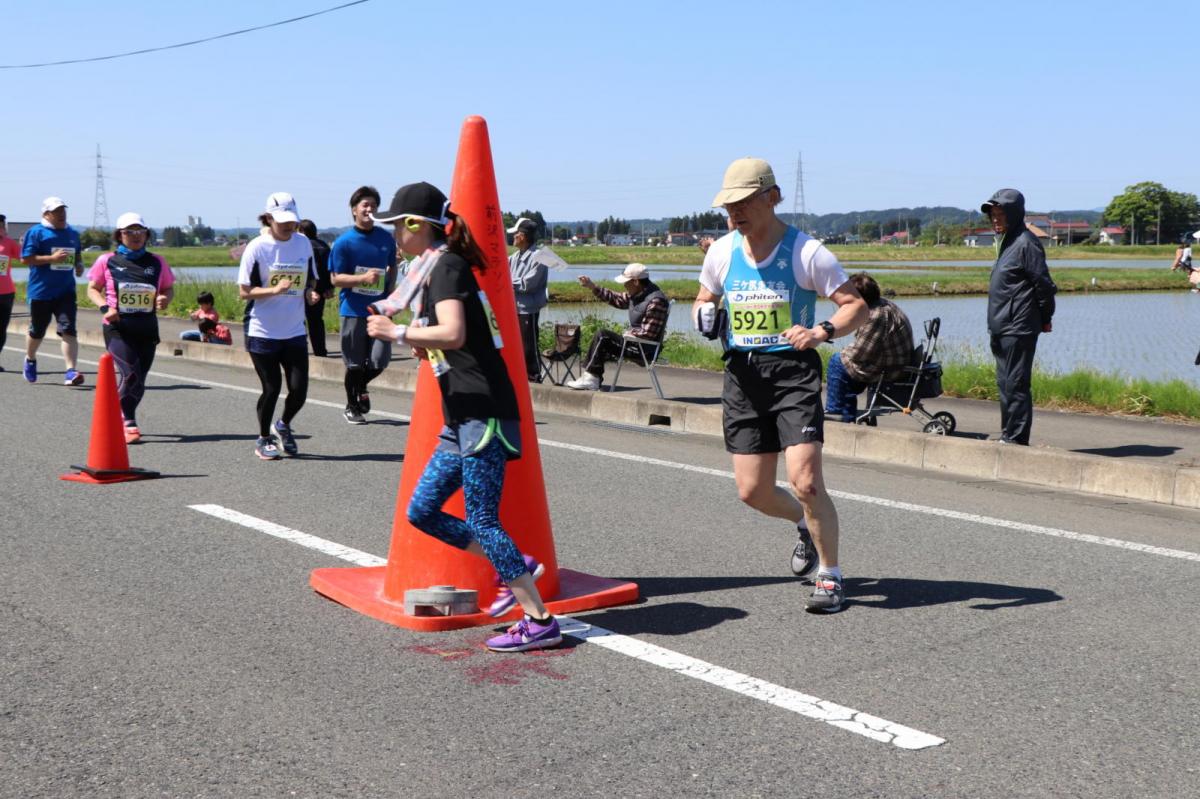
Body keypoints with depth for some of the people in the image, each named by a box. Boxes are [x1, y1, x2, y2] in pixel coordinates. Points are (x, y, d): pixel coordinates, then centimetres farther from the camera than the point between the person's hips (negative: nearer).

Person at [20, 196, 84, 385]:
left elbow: (78, 255, 27)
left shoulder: (73, 233, 12)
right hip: (40, 291, -3)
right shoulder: (36, 232, -4)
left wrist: (79, 265, 5)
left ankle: (71, 371, -15)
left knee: (68, 330, -11)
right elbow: (25, 259, -11)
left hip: (66, 291, 3)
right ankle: (30, 359, 39)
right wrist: (52, 258, -19)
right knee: (37, 331, 11)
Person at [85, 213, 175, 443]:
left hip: (147, 329, 3)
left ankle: (119, 419, 28)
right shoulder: (107, 261, 2)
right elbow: (92, 289, 8)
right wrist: (105, 307, -11)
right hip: (117, 327, -3)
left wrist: (165, 299, -9)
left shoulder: (157, 262, 7)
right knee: (131, 374, -19)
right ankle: (129, 424, -6)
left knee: (138, 380, 7)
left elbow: (168, 289, 15)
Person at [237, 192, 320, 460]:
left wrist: (310, 292, -5)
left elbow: (311, 279, 17)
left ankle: (284, 425, 30)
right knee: (271, 388, 1)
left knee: (299, 390, -1)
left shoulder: (303, 243, 4)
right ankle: (263, 440, 23)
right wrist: (275, 289, -24)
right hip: (262, 332, -4)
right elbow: (244, 291, -9)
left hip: (295, 331, 4)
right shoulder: (257, 247, -9)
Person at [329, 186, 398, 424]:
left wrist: (390, 292, 9)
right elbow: (335, 278, -7)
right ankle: (351, 407, 24)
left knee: (380, 361, -2)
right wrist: (363, 278, -21)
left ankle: (361, 387, 30)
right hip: (354, 310, -3)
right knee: (355, 364, 5)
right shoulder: (343, 242, -6)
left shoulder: (386, 238, 6)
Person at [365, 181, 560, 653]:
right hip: (462, 418, 10)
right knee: (421, 512, 11)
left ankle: (540, 622, -1)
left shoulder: (447, 266, -11)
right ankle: (515, 567, 17)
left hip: (483, 413, -10)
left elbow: (454, 333, -26)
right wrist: (423, 345, 10)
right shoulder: (431, 270, 18)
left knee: (481, 521, -7)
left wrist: (397, 333, -18)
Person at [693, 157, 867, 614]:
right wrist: (706, 317, -3)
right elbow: (704, 299, 21)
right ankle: (806, 525, 40)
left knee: (805, 481, -16)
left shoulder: (805, 252, -8)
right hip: (742, 374, 5)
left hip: (793, 373, -5)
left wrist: (822, 332, -26)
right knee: (752, 492, 7)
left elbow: (856, 306, -6)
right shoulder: (722, 251, 5)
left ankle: (830, 576, 5)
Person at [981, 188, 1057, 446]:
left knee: (1015, 383, -8)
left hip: (1018, 328, -10)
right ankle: (1008, 435, 21)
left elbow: (1044, 285, -13)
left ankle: (1016, 438, -4)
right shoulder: (1008, 242, 17)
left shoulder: (1026, 243, -13)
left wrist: (1045, 318, -5)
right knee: (1004, 383, 14)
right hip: (1001, 328, 10)